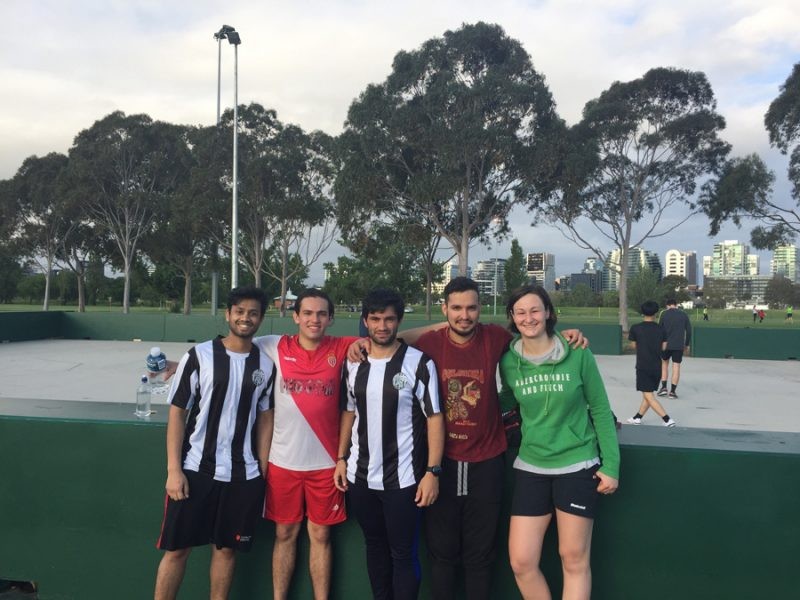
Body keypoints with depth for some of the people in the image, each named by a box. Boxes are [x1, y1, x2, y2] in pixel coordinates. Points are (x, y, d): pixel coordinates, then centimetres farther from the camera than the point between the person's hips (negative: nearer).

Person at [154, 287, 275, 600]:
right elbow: (177, 412, -4)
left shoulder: (266, 365, 3)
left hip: (243, 475, 2)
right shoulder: (199, 356, -5)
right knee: (177, 548, 7)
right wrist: (173, 469, -9)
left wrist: (264, 470, 6)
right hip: (195, 471, -2)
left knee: (226, 548, 13)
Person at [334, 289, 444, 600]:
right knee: (375, 545, 19)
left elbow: (434, 418, -10)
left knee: (403, 553, 5)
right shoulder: (353, 363, 4)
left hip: (402, 479, -4)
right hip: (360, 476, 5)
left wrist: (432, 471, -14)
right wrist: (341, 458, 8)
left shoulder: (419, 363, -11)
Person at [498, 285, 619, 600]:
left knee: (574, 560, 9)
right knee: (521, 562, 3)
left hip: (578, 466, -2)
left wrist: (611, 464, -4)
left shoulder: (578, 354, -10)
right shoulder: (509, 361, -3)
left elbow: (601, 409, -2)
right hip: (531, 468, 3)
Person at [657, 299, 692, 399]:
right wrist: (687, 344, 16)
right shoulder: (683, 315, 5)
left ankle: (664, 387, 8)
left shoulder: (664, 314, 0)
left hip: (666, 344, -1)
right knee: (676, 367, 4)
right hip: (679, 346, 1)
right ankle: (672, 391, 3)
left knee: (664, 363, 17)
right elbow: (689, 330, 6)